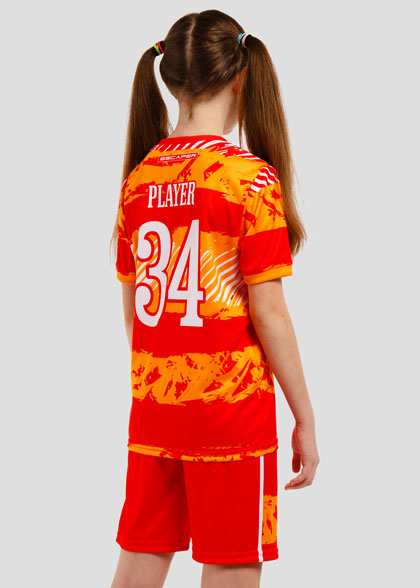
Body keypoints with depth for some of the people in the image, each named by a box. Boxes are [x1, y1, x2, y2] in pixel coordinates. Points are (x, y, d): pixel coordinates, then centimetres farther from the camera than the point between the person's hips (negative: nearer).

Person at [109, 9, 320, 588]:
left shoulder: (139, 177, 5)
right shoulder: (251, 177, -11)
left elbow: (132, 307, 10)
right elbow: (267, 313, -11)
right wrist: (305, 419, -3)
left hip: (151, 409, 5)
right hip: (233, 410, -5)